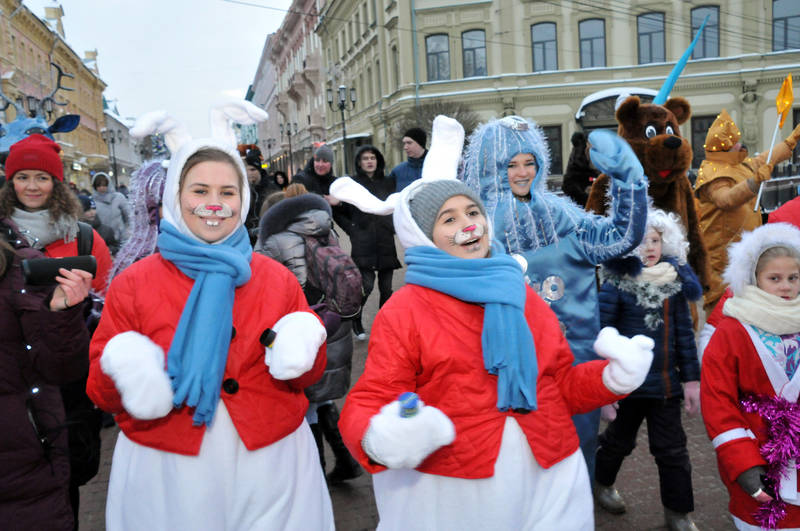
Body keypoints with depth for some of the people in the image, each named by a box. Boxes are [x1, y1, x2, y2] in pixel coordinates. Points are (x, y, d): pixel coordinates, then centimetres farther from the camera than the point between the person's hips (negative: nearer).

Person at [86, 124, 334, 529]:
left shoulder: (278, 279, 2)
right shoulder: (133, 284, -1)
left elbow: (308, 377, 7)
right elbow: (100, 392, 2)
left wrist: (301, 347, -14)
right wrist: (122, 369, -20)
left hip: (270, 467, 1)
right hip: (166, 476, 0)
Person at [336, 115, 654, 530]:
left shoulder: (523, 296, 9)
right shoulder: (403, 310, -7)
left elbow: (562, 384, 15)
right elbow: (368, 404, -11)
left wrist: (614, 377, -2)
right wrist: (384, 438, -32)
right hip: (446, 494, -4)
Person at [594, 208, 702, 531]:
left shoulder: (674, 281, 1)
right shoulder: (615, 284, -13)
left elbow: (684, 333, 6)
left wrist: (691, 378, 4)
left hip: (666, 381, 3)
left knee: (672, 449, 9)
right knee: (621, 438, 18)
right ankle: (601, 482, 45)